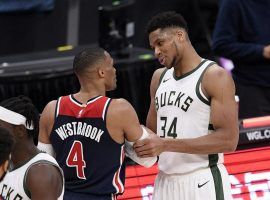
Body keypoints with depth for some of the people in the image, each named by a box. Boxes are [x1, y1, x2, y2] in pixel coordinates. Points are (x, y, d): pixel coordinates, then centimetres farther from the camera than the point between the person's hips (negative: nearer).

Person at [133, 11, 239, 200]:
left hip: (202, 183, -7)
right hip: (165, 182, 7)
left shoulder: (215, 76, -9)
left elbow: (228, 140, -18)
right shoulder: (159, 77, 14)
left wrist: (167, 145, -21)